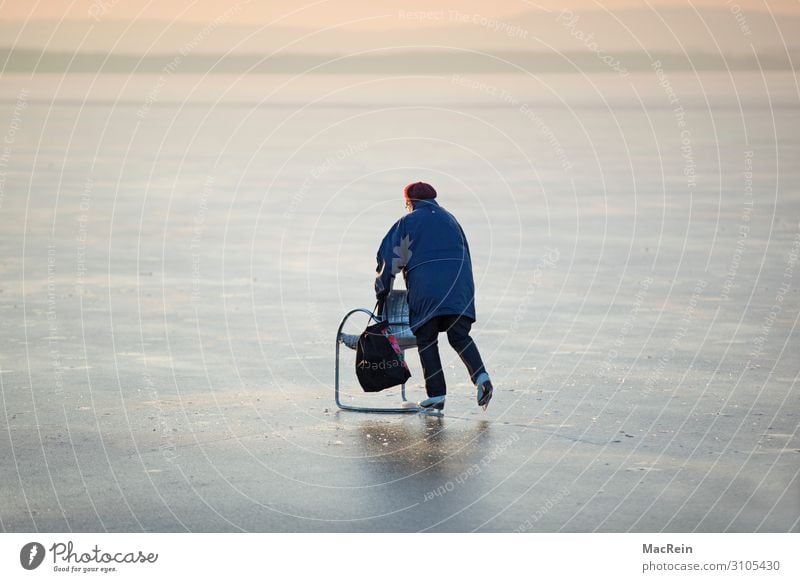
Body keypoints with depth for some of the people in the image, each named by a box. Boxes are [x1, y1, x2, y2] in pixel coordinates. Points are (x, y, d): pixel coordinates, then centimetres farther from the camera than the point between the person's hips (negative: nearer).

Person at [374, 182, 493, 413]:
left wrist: (382, 291, 13)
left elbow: (389, 256, 5)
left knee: (426, 341, 3)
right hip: (459, 286, 4)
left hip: (426, 289, -4)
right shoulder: (450, 219, 22)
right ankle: (481, 376, -21)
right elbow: (465, 253, 23)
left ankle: (436, 396, -2)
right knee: (460, 336, 3)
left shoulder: (407, 223, 8)